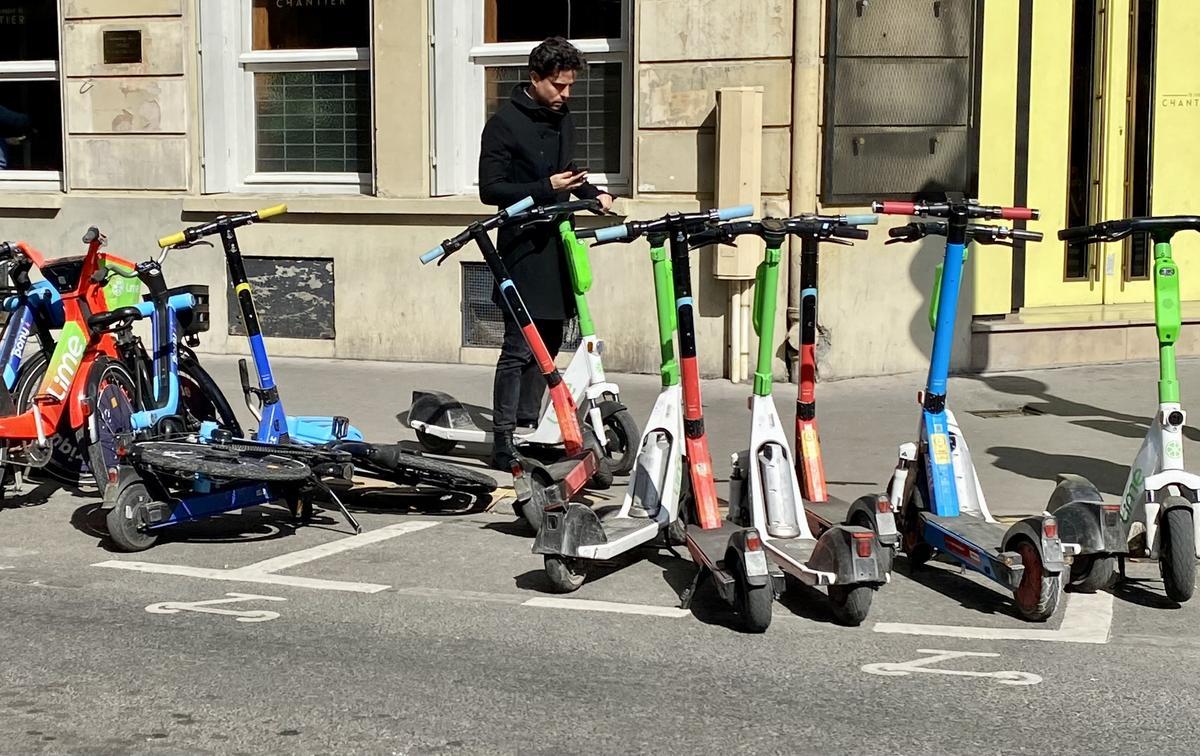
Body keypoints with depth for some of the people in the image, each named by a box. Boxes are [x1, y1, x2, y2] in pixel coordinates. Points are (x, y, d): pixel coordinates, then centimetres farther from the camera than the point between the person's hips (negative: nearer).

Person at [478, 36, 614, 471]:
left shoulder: (562, 119, 13)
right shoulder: (504, 124, -9)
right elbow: (490, 189, -13)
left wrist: (592, 194, 8)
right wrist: (546, 188, -23)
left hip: (557, 245, 8)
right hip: (524, 249, -8)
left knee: (549, 343, 10)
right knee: (519, 349, -9)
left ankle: (528, 427, 19)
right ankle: (503, 444, -5)